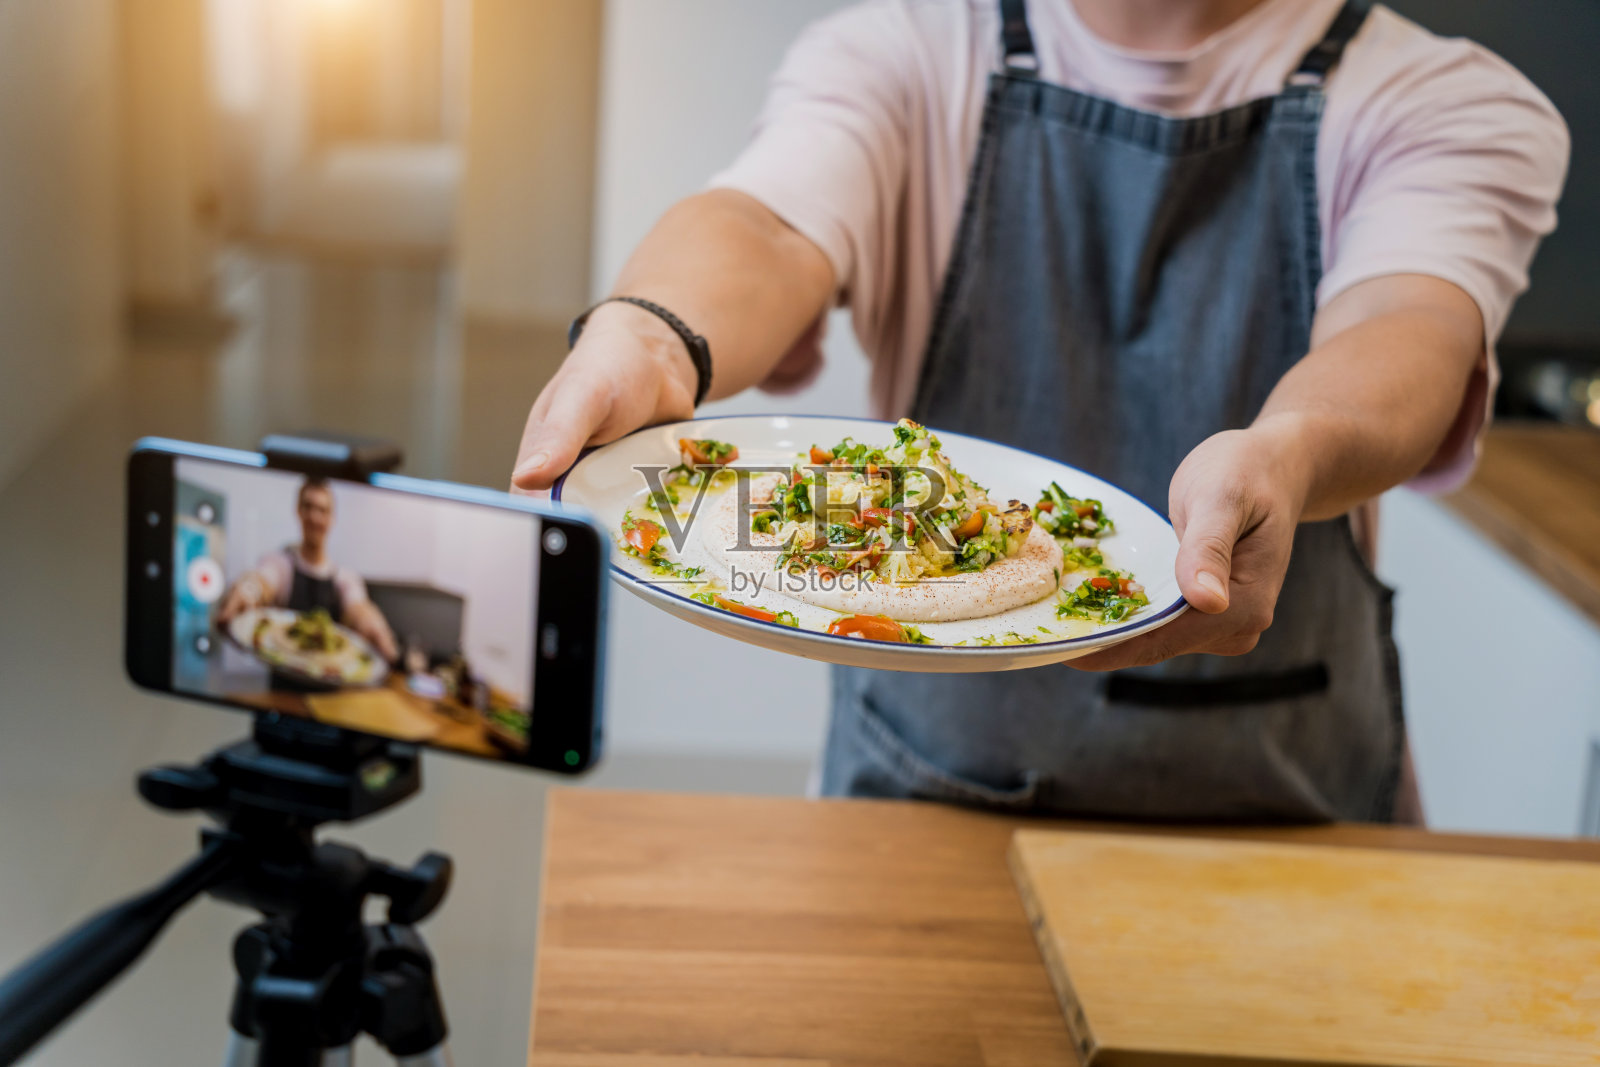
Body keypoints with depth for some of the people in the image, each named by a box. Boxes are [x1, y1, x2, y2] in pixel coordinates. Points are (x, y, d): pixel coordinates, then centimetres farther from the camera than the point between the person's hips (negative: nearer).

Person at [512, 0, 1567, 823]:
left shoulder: (1450, 103, 0)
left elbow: (1411, 324, -21)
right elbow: (769, 227, -18)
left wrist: (1285, 455, -44)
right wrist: (651, 338, -42)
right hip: (921, 794, 0)